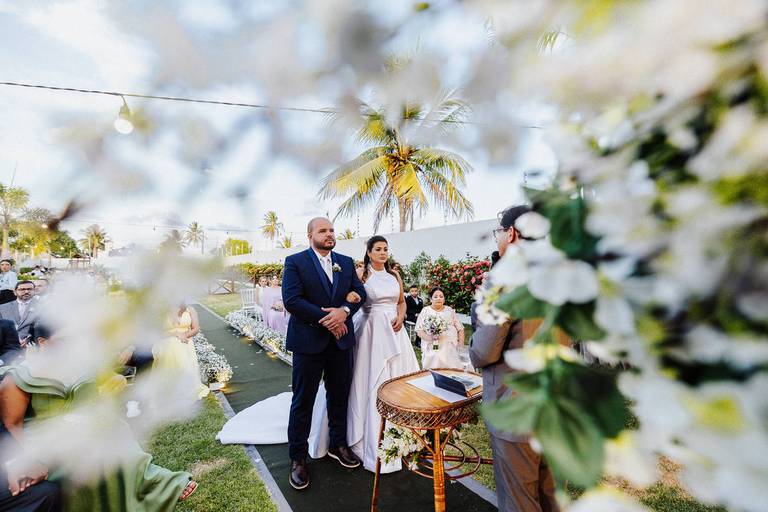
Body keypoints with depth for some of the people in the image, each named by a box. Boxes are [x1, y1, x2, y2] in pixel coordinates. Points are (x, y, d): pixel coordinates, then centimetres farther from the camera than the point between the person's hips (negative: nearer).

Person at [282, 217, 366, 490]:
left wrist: (344, 311, -18)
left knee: (340, 396, 17)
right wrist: (326, 319, -19)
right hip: (309, 340, -4)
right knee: (303, 401, 8)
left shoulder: (346, 262, 7)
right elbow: (291, 300, -16)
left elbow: (360, 292, 2)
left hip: (340, 339, 5)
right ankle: (298, 458, 26)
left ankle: (338, 445, 38)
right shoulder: (295, 262, -7)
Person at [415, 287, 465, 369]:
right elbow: (419, 331, 1)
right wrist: (430, 338, -15)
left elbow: (460, 328, 15)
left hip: (450, 349, 1)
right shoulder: (425, 311, 8)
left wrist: (461, 343, 2)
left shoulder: (450, 310, 15)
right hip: (432, 350, -1)